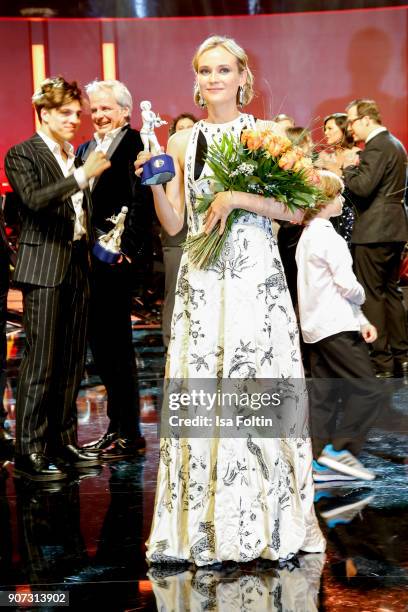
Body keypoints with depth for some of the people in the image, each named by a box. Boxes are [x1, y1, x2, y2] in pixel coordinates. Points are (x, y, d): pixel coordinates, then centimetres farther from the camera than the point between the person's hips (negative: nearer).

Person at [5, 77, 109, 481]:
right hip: (44, 268, -7)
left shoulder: (76, 156, 17)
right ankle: (28, 451, -2)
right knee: (41, 360, -7)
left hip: (78, 265, 7)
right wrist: (82, 175, -25)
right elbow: (34, 200, -20)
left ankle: (62, 442, 17)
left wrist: (93, 242, 11)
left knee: (71, 360, 8)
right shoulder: (22, 154, -3)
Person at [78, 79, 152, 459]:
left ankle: (129, 434, 7)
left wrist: (127, 248, -19)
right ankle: (116, 427, 21)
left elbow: (142, 201, -15)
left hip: (116, 257, -8)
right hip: (90, 257, 8)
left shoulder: (135, 144, -7)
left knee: (116, 342, -3)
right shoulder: (85, 149, 17)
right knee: (100, 341, 11)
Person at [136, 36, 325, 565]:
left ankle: (269, 522, 11)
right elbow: (173, 225, 10)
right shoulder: (183, 142, 12)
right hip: (202, 281, 2)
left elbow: (297, 208, -4)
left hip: (257, 277, -2)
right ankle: (207, 526, 9)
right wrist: (154, 183, -5)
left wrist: (238, 198, -15)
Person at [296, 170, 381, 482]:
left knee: (324, 395, 10)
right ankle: (340, 449, -6)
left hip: (314, 326, 10)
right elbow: (348, 286, -17)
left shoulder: (306, 237, 16)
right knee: (367, 391, -5)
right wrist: (361, 295, 7)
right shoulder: (329, 237, -14)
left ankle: (322, 462, 12)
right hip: (336, 327, -10)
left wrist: (361, 320, 12)